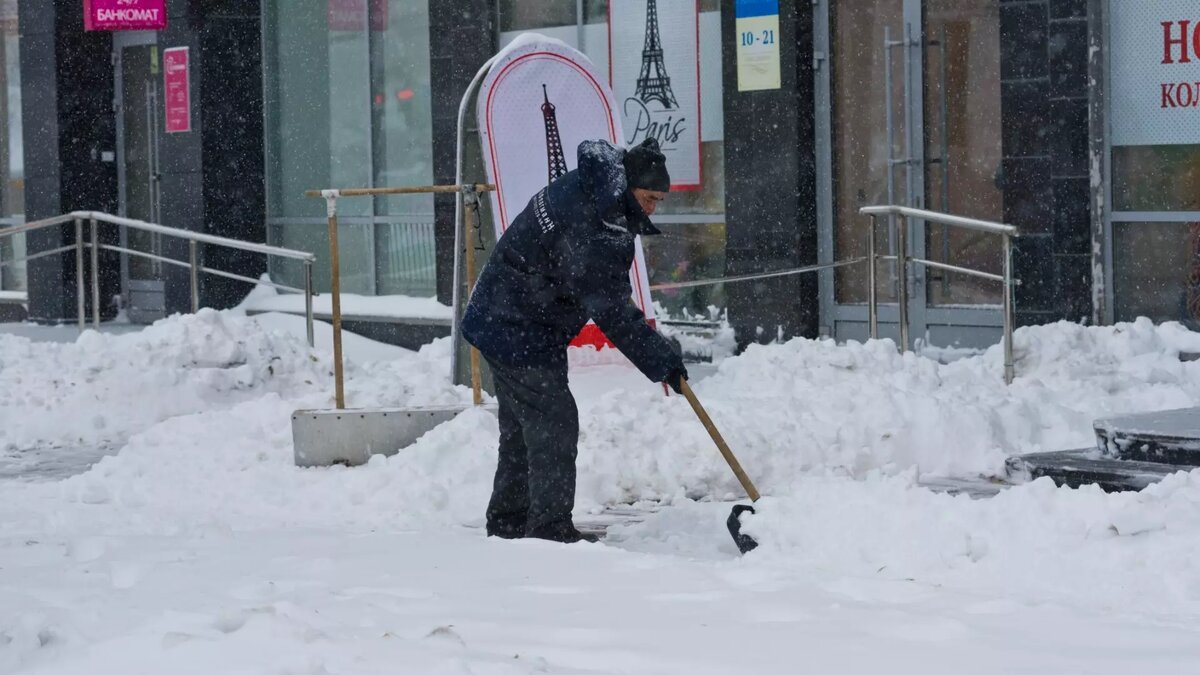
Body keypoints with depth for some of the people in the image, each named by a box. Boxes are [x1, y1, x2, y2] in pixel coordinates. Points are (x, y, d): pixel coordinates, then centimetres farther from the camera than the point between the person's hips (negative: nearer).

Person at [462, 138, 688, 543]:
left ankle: (508, 523, 29)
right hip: (521, 334, -11)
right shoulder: (596, 232, -30)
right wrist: (663, 363, -22)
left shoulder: (586, 187, 2)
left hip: (501, 322, 11)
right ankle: (550, 531, -10)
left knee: (521, 426, 19)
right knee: (553, 424, -10)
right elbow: (613, 313, -28)